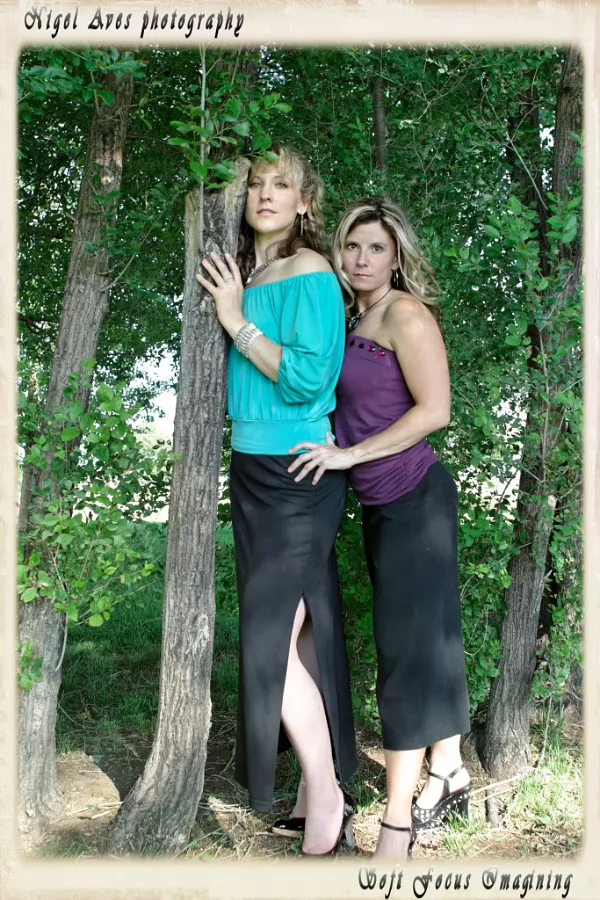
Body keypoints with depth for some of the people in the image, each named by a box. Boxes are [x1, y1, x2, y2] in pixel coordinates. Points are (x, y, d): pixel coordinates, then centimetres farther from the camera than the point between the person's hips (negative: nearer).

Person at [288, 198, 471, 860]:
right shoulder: (355, 319, 14)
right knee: (427, 637, 15)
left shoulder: (406, 313, -11)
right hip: (381, 502, 8)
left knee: (408, 645, -5)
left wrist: (350, 454, -17)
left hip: (413, 496, -8)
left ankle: (397, 826, 3)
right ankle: (447, 774, 29)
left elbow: (435, 409, -18)